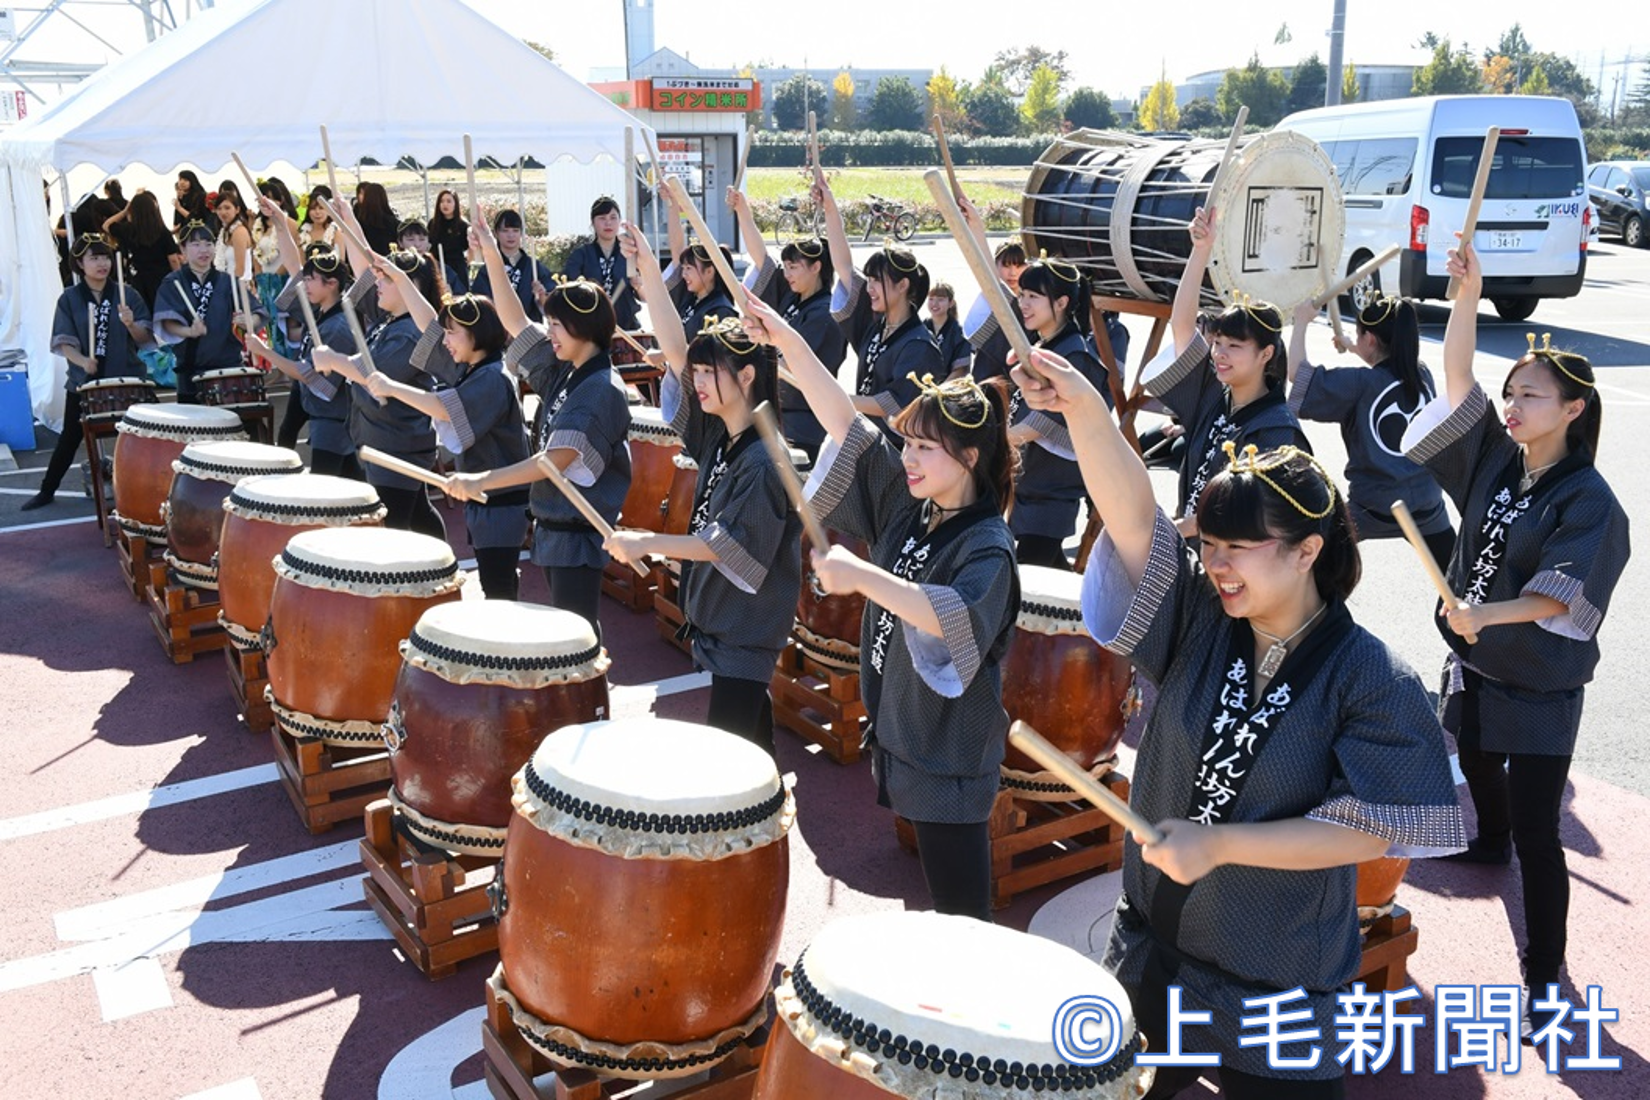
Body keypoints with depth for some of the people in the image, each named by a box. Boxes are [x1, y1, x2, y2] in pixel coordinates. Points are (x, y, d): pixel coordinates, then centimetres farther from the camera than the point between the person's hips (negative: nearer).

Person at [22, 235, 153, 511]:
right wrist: (83, 361, -25)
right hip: (83, 380, 0)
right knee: (70, 437, 8)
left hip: (125, 379, 0)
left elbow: (145, 338, -3)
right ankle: (47, 490, 20)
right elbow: (63, 342, -6)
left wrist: (130, 324, -24)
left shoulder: (128, 294, 0)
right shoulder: (69, 298, 0)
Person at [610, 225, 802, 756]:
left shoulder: (765, 460, -20)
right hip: (714, 611, 8)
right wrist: (650, 273, -6)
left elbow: (732, 547, -23)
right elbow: (675, 352, 0)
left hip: (748, 627, -8)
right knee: (748, 727, 19)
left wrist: (649, 544, -25)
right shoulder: (717, 433, 4)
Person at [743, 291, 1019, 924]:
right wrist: (789, 344, -12)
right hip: (898, 727, 8)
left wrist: (863, 576, -40)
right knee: (938, 893, 21)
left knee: (960, 908, 4)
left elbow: (958, 620, -38)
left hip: (950, 750, -7)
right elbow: (844, 421, -3)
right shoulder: (907, 501, 2)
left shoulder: (987, 546, -19)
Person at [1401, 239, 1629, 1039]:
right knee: (1477, 763, 30)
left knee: (1535, 827, -5)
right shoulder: (1497, 460, 0)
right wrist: (1468, 294, -19)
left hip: (1539, 682, -7)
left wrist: (1486, 613, -44)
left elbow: (1558, 592, -27)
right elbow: (1456, 380, -9)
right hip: (1474, 662, 7)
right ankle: (1488, 843, 61)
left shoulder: (1588, 499, -16)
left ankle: (1543, 974, 4)